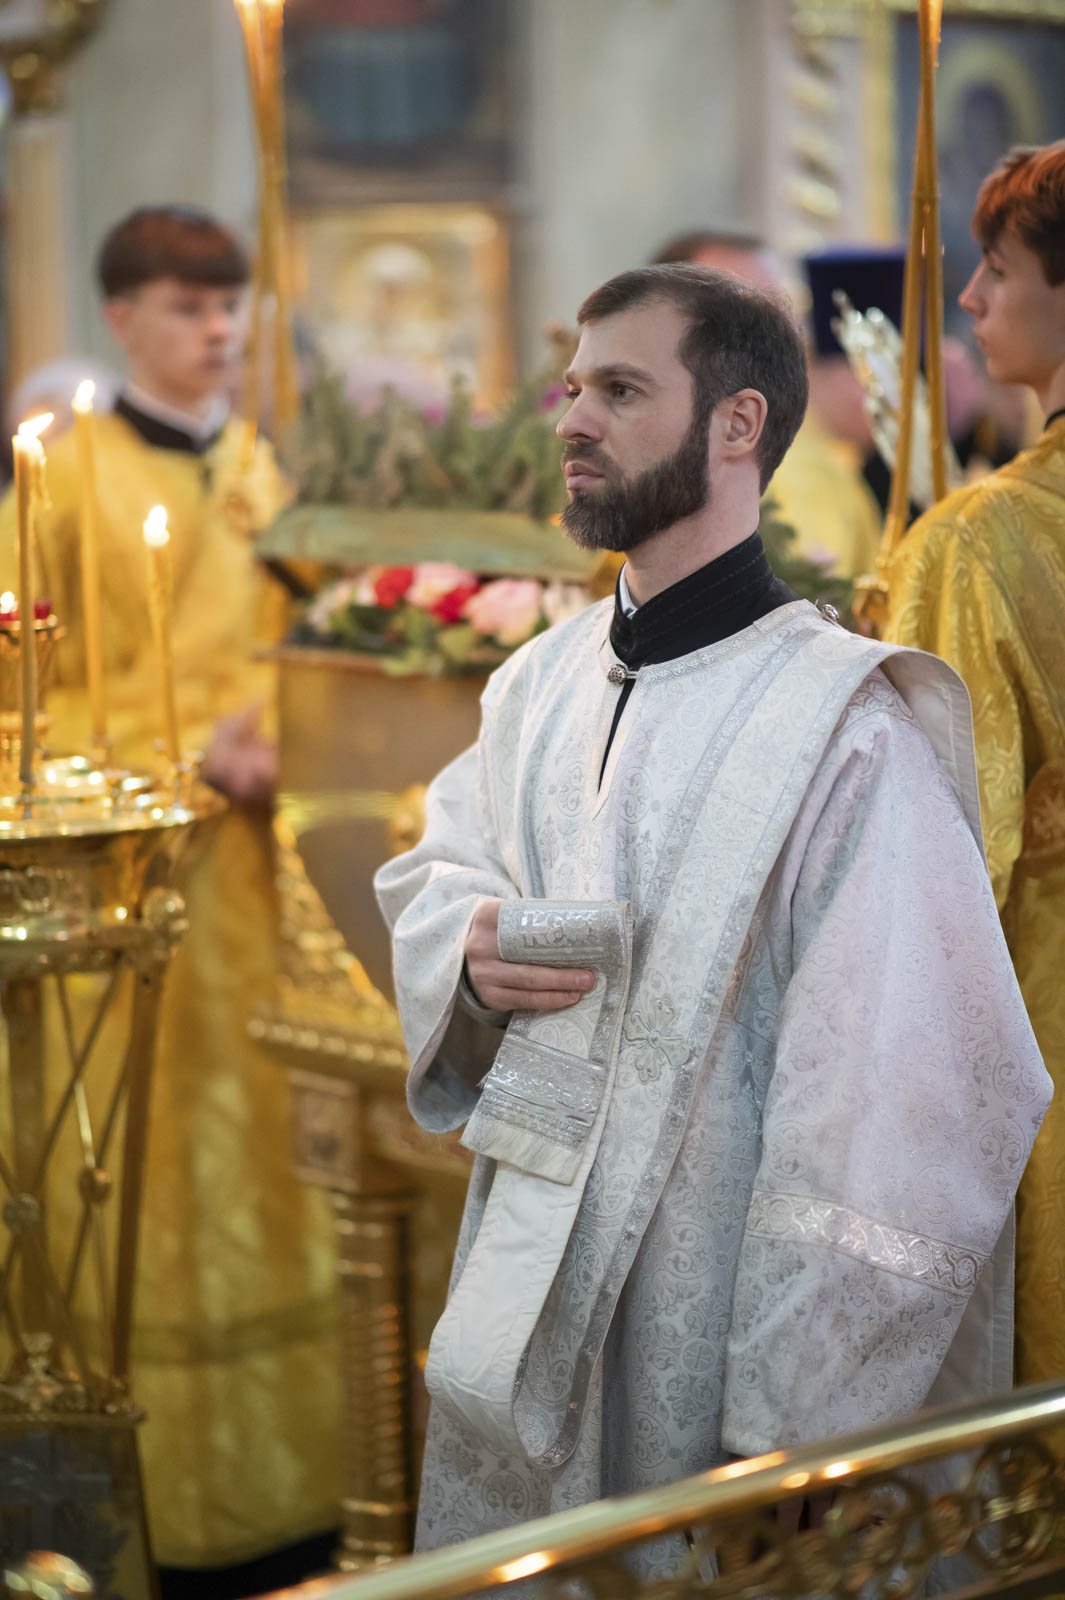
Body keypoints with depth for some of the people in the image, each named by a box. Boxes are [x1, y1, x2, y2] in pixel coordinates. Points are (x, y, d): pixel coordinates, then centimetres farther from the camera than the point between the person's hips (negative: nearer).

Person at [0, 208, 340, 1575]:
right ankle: (158, 1478, 7)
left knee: (264, 1141, 5)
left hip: (255, 859, 4)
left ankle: (282, 1453, 13)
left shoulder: (269, 474, 13)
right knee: (148, 1166, -2)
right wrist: (188, 753, -13)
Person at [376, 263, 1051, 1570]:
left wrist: (795, 1437, -19)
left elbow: (894, 1121, -20)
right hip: (520, 1307, 7)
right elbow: (435, 868, 19)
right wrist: (467, 950, -7)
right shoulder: (542, 681, 6)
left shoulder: (846, 733, -18)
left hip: (705, 1351, -7)